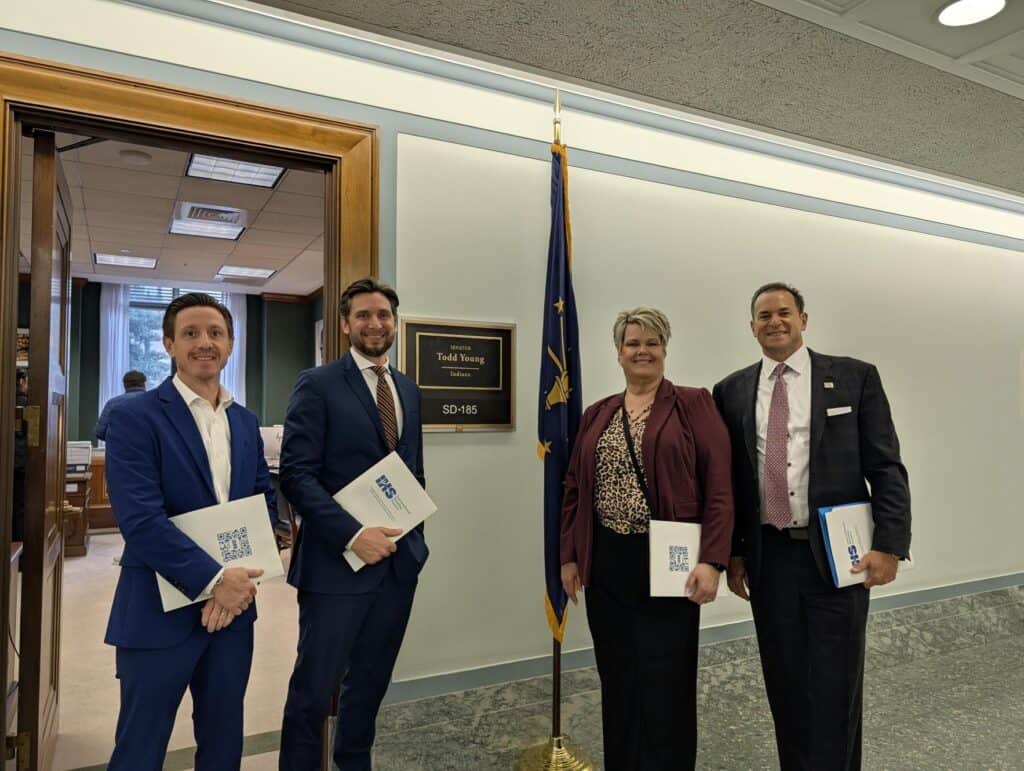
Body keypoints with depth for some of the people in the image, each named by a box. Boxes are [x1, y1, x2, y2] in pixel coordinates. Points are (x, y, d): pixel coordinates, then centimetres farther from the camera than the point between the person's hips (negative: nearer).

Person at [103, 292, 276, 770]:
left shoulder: (246, 422, 8)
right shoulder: (135, 416, -10)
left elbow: (265, 501, 7)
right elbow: (139, 519, -18)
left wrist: (239, 579, -8)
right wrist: (213, 579, -20)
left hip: (234, 604, 5)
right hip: (160, 611, -5)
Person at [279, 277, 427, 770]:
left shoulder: (408, 390, 11)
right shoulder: (318, 384, -7)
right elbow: (296, 474, -14)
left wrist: (414, 534, 9)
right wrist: (352, 534, -21)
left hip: (400, 559, 6)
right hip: (338, 560, -5)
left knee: (371, 682, 19)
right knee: (314, 688, 7)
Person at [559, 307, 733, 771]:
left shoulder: (694, 405, -3)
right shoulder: (596, 415, 10)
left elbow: (719, 487, -8)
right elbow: (575, 489, 12)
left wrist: (711, 561, -16)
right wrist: (569, 556, 7)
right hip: (607, 564, 4)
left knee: (665, 683, 6)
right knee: (617, 681, 14)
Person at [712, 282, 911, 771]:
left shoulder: (854, 377, 1)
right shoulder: (732, 391, 6)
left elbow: (886, 468, -2)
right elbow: (727, 478, 7)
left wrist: (889, 545, -10)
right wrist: (732, 553, 4)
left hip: (836, 556, -2)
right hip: (767, 559, 2)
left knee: (835, 686, 5)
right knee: (785, 686, 13)